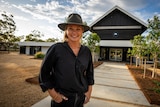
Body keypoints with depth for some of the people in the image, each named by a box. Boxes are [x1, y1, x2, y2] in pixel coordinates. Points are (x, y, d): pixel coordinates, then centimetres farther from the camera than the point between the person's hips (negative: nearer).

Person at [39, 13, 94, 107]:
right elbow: (44, 72, -8)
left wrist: (89, 90, 4)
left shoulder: (86, 51, -4)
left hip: (81, 98, 4)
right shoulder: (56, 48, -15)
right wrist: (53, 93, -10)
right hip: (62, 99, -4)